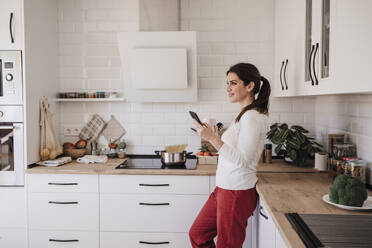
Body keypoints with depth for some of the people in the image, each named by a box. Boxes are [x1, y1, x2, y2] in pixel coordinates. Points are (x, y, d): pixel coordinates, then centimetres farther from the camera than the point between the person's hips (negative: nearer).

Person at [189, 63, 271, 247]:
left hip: (237, 193, -10)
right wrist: (213, 137, 15)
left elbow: (242, 160, -24)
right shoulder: (245, 114, 11)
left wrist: (214, 139, -30)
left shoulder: (252, 117, -19)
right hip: (224, 188, 10)